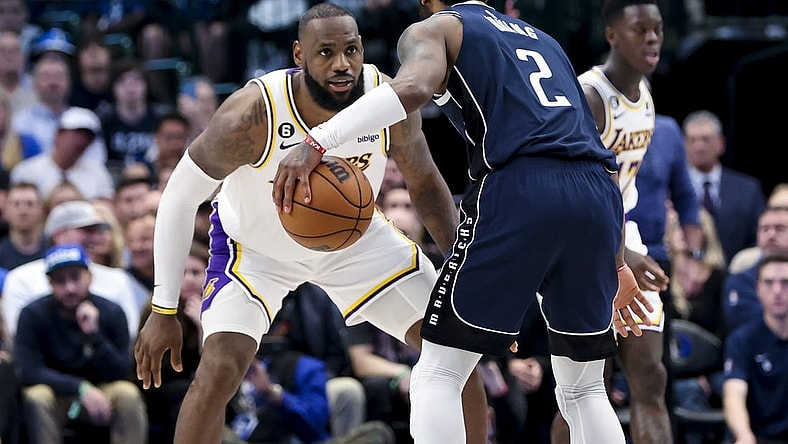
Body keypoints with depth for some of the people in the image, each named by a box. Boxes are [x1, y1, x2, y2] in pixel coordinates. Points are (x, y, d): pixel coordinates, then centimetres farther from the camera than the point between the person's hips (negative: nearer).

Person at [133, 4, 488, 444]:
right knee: (220, 370, -25)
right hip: (255, 243, -4)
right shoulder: (252, 114, -35)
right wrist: (163, 311, -21)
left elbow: (425, 183, -5)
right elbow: (181, 196, -22)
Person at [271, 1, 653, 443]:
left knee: (437, 375, 4)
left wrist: (318, 142, -16)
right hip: (598, 195, 6)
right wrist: (616, 262, 36)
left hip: (519, 189, -6)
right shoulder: (543, 39, 33)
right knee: (583, 390, 18)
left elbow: (413, 87, -11)